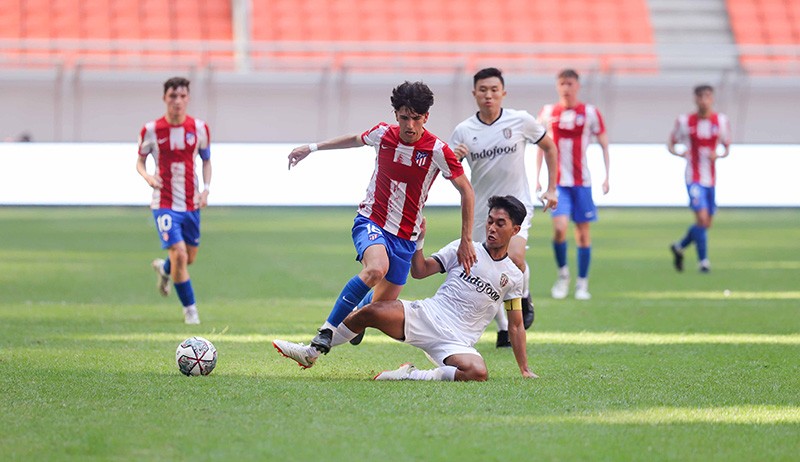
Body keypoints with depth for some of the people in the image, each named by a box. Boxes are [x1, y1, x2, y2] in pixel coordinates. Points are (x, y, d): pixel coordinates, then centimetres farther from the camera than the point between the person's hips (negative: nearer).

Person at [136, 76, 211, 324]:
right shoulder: (151, 130, -7)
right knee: (179, 255, -15)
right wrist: (147, 176, -17)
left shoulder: (199, 128, -1)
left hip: (191, 203, 4)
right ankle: (189, 308, 3)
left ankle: (164, 269, 49)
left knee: (190, 257, 13)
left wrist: (206, 190, -2)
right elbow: (140, 161, 5)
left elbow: (206, 161, 13)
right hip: (165, 203, -4)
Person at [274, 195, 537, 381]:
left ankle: (416, 376, -21)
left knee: (478, 373, -35)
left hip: (457, 342, -1)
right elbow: (419, 271, 7)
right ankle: (310, 353, -4)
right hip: (425, 316, 1)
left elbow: (515, 326, 17)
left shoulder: (513, 276, 11)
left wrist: (524, 369, 13)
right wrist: (419, 240, -6)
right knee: (371, 311, -22)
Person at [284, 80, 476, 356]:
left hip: (405, 236, 1)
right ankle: (328, 330, -29)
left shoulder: (438, 151, -12)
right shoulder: (382, 134, -5)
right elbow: (356, 140, 19)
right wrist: (312, 148, 25)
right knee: (377, 268, -35)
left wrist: (466, 240, -5)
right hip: (371, 222, -1)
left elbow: (466, 191, -3)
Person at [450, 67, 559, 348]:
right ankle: (503, 329, 19)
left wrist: (551, 188, 7)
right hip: (482, 209, 2)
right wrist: (453, 158, -20)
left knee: (514, 257, -24)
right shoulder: (463, 131, -2)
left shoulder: (521, 121, -4)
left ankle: (525, 297, 6)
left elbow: (549, 147, 11)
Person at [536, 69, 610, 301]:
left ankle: (582, 283, 12)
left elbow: (604, 145, 5)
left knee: (583, 230, 2)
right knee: (559, 227, -16)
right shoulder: (547, 113, 5)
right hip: (557, 181, 0)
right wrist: (537, 177, 9)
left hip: (582, 181, 0)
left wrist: (607, 176, -3)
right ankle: (562, 272, 7)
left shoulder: (590, 113, 1)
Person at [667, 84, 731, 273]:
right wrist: (679, 153, -16)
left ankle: (679, 247, 34)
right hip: (693, 178, -4)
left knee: (706, 223, 10)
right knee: (702, 217, -18)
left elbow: (727, 147, 9)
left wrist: (719, 155, -13)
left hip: (711, 179, 4)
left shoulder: (721, 121, 1)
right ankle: (703, 261, -6)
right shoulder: (685, 121, -4)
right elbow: (671, 144, 6)